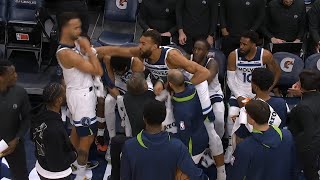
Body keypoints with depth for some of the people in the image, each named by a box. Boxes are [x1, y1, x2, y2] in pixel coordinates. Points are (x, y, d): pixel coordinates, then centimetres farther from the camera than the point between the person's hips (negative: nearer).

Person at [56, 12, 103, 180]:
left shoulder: (75, 42, 0)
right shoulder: (66, 53, -29)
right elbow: (98, 71, -27)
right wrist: (88, 48, -22)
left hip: (82, 92, 10)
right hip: (81, 96, -10)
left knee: (77, 128, 24)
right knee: (87, 136, 3)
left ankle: (78, 162, 44)